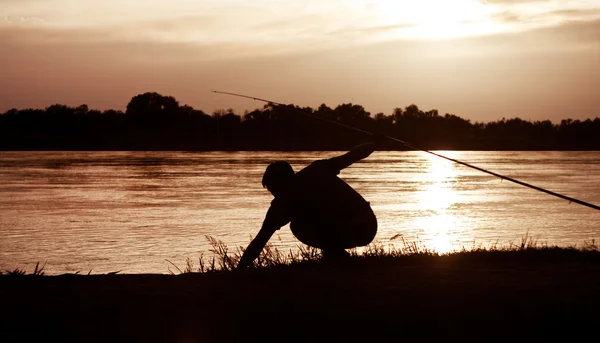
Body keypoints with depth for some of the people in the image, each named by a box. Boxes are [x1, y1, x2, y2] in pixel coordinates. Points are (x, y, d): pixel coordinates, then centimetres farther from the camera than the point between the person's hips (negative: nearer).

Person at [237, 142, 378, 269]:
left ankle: (334, 254, 8)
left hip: (348, 233, -6)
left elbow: (259, 242, 7)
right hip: (370, 226, 6)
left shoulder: (284, 200, 6)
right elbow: (353, 154, 27)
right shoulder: (317, 169, 17)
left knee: (298, 225, 18)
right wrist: (375, 142, 46)